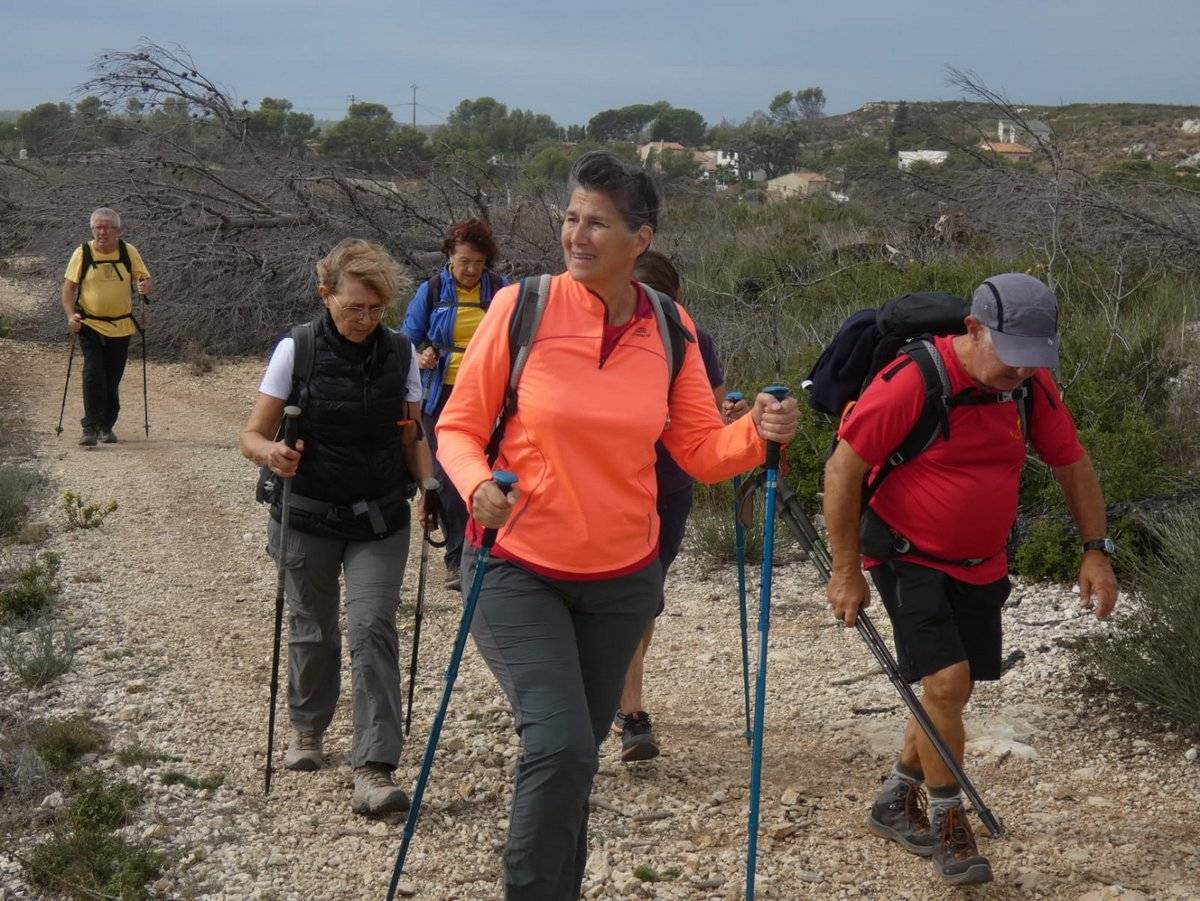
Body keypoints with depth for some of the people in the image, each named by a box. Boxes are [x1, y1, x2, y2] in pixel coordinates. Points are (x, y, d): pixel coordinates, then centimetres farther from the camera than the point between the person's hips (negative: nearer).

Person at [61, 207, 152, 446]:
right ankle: (90, 428, -13)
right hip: (90, 325, -2)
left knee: (112, 379, 8)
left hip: (121, 326, 2)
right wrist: (71, 315, -16)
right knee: (93, 373, -16)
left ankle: (107, 426, 24)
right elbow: (69, 287, -1)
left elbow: (144, 279, 5)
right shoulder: (82, 253, -4)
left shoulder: (128, 251, 0)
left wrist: (144, 287, -20)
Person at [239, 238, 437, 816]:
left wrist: (428, 485, -8)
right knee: (313, 629, 13)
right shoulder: (297, 350, -8)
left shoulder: (400, 353, -1)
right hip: (309, 517, 0)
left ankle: (374, 769, -15)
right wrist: (271, 454, -31)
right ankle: (307, 729, 40)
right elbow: (253, 435, -8)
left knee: (372, 628, -13)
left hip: (379, 518, 1)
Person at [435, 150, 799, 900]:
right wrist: (476, 483, -26)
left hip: (622, 578, 4)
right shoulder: (523, 307, -11)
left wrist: (759, 434, -17)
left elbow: (702, 451, 2)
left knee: (577, 753, 16)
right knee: (560, 748, -19)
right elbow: (459, 428, -5)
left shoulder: (669, 330, -1)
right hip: (519, 571, -3)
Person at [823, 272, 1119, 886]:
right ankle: (948, 825, 0)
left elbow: (1073, 466, 7)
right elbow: (842, 470, -18)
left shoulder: (1033, 386, -6)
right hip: (910, 560, -6)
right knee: (946, 681, -17)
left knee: (952, 692, 13)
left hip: (981, 568, 6)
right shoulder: (912, 382, -24)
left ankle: (895, 804, 34)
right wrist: (847, 572, -15)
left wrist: (1095, 551, -1)